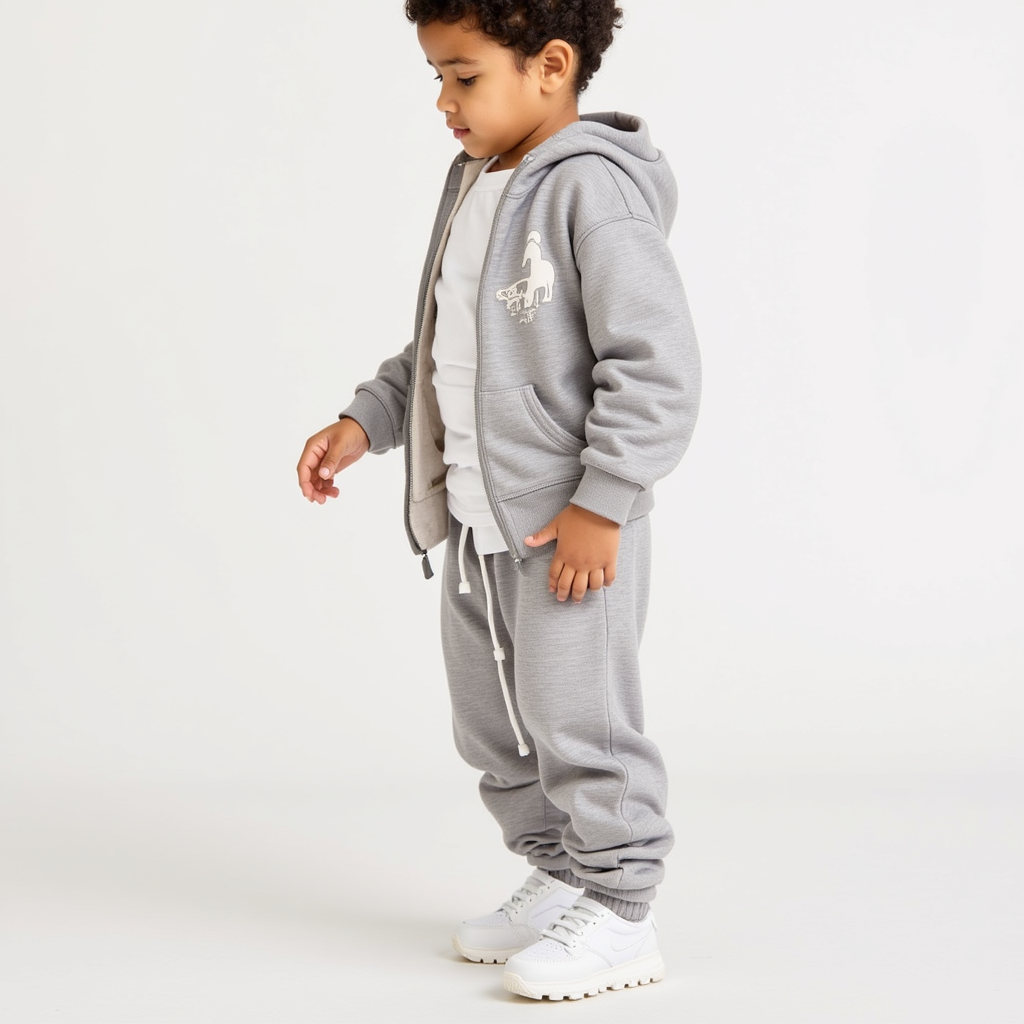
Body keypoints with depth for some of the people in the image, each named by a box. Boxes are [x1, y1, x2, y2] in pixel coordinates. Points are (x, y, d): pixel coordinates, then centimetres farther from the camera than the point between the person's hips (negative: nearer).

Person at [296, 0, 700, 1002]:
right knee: (492, 726, 18)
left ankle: (619, 915, 14)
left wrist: (601, 504, -22)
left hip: (570, 527, -9)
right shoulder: (474, 184, 10)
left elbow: (656, 365, -21)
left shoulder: (594, 191, -18)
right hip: (476, 523, 9)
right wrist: (364, 421, 11)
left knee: (577, 721, 0)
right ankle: (558, 879, 34)